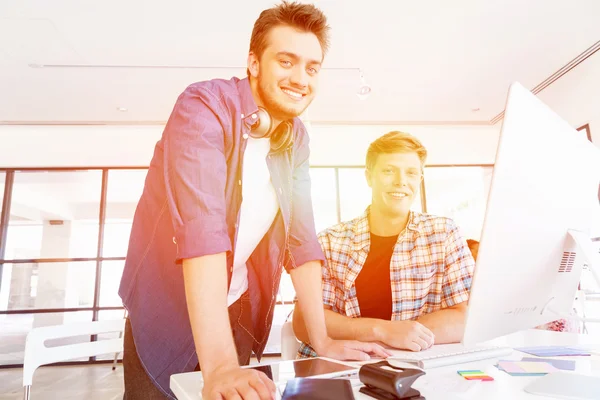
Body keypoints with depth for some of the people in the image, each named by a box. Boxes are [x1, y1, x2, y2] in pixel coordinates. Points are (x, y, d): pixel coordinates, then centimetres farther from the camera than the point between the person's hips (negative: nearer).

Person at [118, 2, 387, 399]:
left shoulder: (297, 138, -2)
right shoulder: (205, 106, -20)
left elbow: (301, 238, -4)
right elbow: (201, 228, -32)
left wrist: (322, 341, -8)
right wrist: (219, 364, -37)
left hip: (238, 311, 5)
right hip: (167, 310, -4)